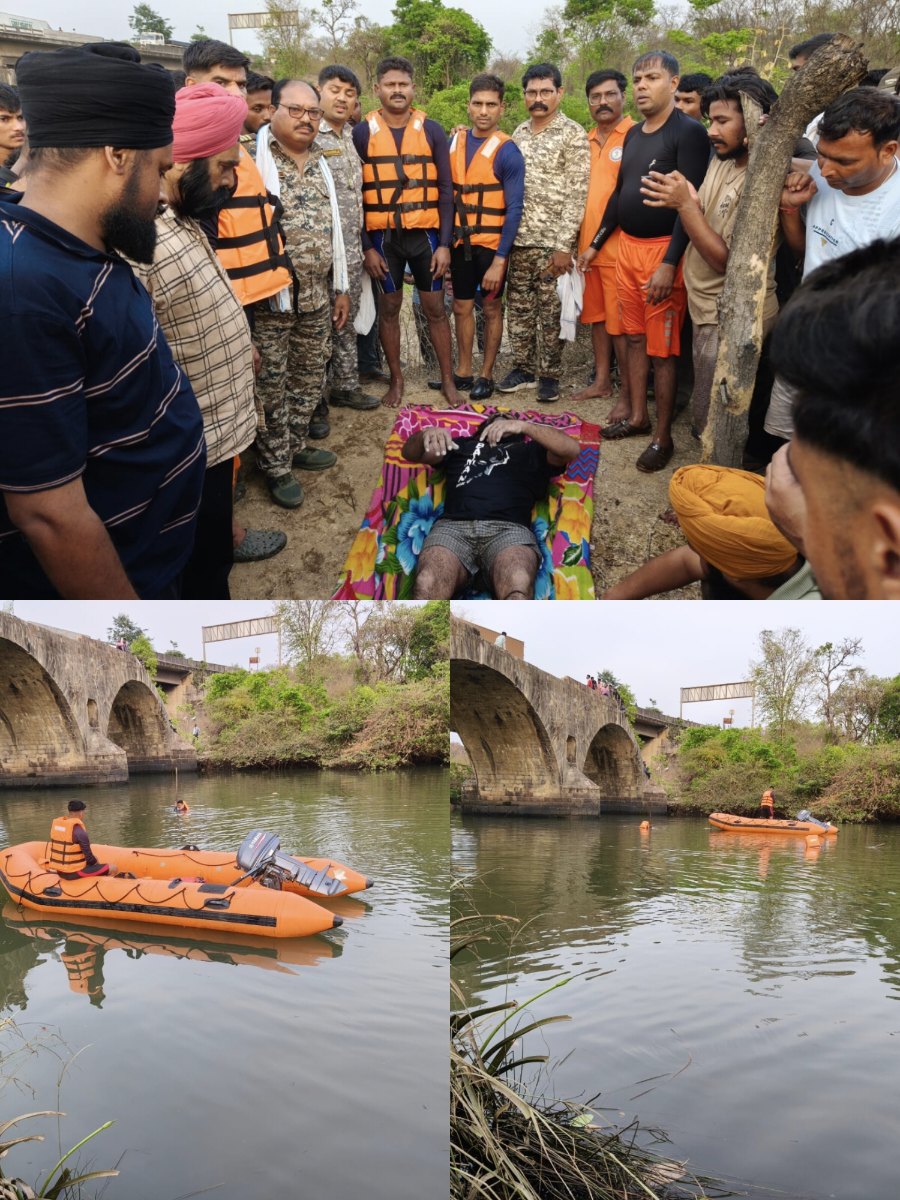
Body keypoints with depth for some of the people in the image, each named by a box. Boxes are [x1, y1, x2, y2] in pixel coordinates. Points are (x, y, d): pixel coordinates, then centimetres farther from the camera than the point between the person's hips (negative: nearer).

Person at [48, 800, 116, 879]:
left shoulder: (56, 824, 3)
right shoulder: (79, 831, -21)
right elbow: (89, 857, -17)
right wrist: (95, 862, 5)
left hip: (60, 872, 9)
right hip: (74, 873, -9)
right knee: (112, 868, -4)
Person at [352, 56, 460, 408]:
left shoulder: (431, 130, 1)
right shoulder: (362, 133, -1)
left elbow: (445, 190, 1)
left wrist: (445, 243, -5)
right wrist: (366, 246, -6)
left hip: (425, 234, 0)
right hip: (382, 235, 0)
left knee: (435, 308, 5)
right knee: (389, 307, 8)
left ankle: (448, 380, 15)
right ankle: (396, 380, 19)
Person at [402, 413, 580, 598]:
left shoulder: (530, 451, 32)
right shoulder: (462, 445, 38)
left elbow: (572, 449, 14)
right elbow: (410, 453, 29)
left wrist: (523, 426, 2)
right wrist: (425, 434, 4)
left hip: (509, 528, -1)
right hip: (453, 526, 1)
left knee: (518, 588, -37)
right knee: (427, 586, -33)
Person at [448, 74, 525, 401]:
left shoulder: (507, 151, -12)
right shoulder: (454, 142, 3)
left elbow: (514, 209, -14)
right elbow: (447, 193, 9)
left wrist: (500, 260, -18)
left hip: (492, 243, -4)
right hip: (460, 240, 4)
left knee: (491, 307, 8)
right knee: (462, 307, 11)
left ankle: (486, 374, 18)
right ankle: (463, 371, 22)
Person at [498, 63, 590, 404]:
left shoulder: (573, 134, -7)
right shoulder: (519, 133, 12)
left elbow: (577, 194, -12)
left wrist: (564, 245, -17)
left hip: (552, 240, -5)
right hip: (519, 238, 6)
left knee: (551, 311, 1)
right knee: (518, 306, 10)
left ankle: (549, 375, 11)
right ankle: (522, 368, 22)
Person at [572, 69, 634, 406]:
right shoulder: (588, 141, 15)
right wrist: (580, 240, 16)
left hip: (618, 246, -7)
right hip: (588, 245, 7)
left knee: (620, 323, -5)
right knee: (596, 315, 15)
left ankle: (628, 394, 2)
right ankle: (602, 381, 27)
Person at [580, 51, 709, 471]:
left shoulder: (688, 132, -10)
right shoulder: (633, 134, 14)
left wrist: (669, 263, -23)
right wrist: (595, 244, 24)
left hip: (662, 250, -8)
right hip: (627, 246, 8)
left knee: (662, 350, -4)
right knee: (635, 338, 15)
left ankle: (663, 436, 5)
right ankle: (637, 417, 27)